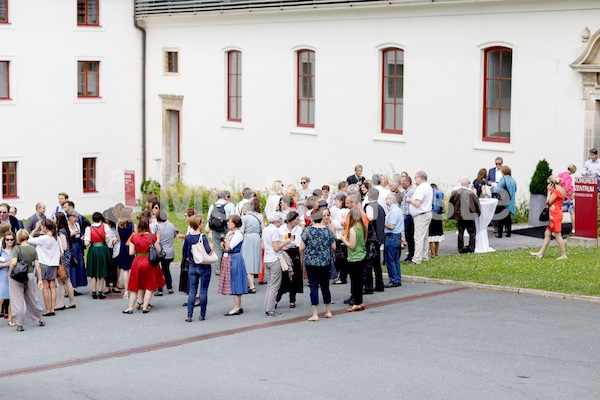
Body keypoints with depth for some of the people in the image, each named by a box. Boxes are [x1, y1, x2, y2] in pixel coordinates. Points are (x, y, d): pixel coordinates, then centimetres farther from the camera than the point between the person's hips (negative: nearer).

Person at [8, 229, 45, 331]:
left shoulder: (17, 248, -12)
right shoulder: (33, 249, 1)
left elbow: (13, 262, -26)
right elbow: (37, 266, 2)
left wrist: (9, 273, -10)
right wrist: (40, 280, 7)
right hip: (29, 276, 5)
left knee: (17, 301, 4)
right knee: (31, 299, 20)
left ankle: (19, 324, 5)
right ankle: (40, 320, 30)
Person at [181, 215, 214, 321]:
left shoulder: (187, 237, 1)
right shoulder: (203, 237, -16)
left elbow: (184, 254, 7)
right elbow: (208, 252, -23)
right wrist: (212, 248, -3)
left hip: (192, 267, 5)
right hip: (204, 267, -5)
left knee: (192, 291, 8)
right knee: (203, 291, 5)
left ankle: (189, 315, 3)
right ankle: (202, 315, 10)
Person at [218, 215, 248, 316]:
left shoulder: (238, 234, -15)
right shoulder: (230, 233, 14)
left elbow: (229, 247, -21)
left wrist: (227, 236, -16)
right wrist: (223, 244, 3)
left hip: (234, 259, -10)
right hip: (227, 258, 10)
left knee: (234, 283, -6)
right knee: (234, 284, 11)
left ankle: (236, 308, -3)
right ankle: (239, 307, 16)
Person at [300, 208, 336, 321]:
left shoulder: (307, 230, -9)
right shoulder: (328, 230, 0)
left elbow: (301, 247, -7)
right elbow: (333, 247, 5)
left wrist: (302, 256, 12)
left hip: (311, 263, -3)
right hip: (325, 263, 3)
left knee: (313, 287, -1)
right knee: (325, 286, 15)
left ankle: (315, 314, -3)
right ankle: (328, 312, 24)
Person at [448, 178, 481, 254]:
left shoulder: (455, 193, -7)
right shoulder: (471, 194, -12)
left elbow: (450, 202, 1)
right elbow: (477, 204, -3)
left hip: (459, 216, 3)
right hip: (469, 216, -3)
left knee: (460, 233, 12)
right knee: (472, 232, 11)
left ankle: (461, 249, 13)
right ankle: (471, 248, 8)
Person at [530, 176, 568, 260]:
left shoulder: (556, 191, -17)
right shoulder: (563, 190, 12)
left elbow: (548, 202, -12)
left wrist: (549, 191, -7)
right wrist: (551, 191, 9)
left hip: (555, 214, -10)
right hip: (557, 213, 10)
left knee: (557, 235, -5)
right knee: (547, 234, 13)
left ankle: (563, 255, 0)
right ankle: (540, 253, 16)